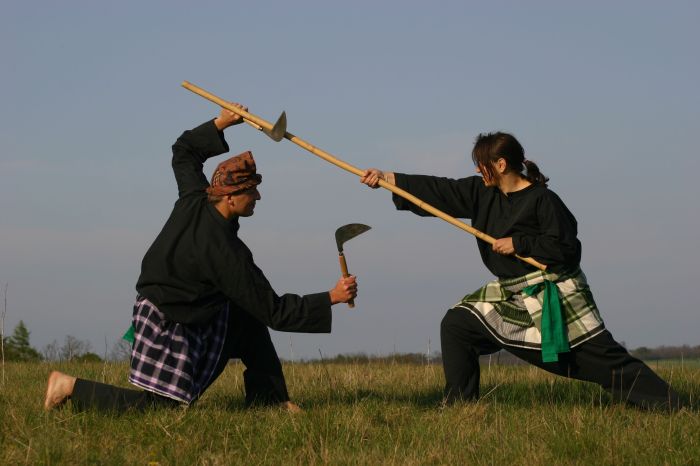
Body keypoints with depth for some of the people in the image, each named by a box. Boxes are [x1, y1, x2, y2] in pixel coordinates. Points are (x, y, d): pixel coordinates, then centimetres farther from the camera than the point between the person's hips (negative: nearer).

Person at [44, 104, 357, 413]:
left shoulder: (195, 198, -10)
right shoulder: (225, 252, -30)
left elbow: (184, 152, 12)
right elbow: (273, 311, -25)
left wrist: (220, 123, 6)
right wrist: (331, 298, -24)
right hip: (169, 325, -10)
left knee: (248, 320, 13)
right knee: (158, 406, -5)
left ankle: (269, 399, 20)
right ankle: (72, 387, 1)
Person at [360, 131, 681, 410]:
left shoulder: (542, 200, -16)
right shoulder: (481, 193, 5)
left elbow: (567, 250, -19)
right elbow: (439, 191, 6)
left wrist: (518, 243, -18)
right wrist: (386, 178, 2)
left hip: (554, 296, -7)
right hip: (511, 296, 8)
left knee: (605, 360, -11)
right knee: (456, 325, 3)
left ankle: (669, 408, -8)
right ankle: (460, 405, 9)